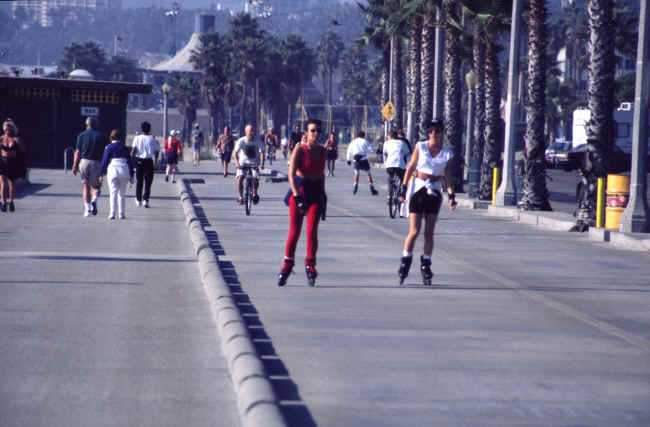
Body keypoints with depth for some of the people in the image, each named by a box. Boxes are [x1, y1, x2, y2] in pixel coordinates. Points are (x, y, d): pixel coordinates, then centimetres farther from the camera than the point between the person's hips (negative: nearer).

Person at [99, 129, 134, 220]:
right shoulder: (124, 147, 10)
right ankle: (122, 214, 13)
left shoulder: (109, 147, 1)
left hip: (112, 169, -3)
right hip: (124, 170, 3)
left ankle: (112, 213, -17)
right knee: (121, 194, 13)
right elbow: (130, 161, 11)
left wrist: (101, 175, 1)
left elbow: (104, 161, -3)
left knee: (113, 193, -4)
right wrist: (131, 175, 16)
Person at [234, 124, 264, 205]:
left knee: (256, 179, -21)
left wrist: (262, 164, -31)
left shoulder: (258, 141, -9)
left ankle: (255, 193, 9)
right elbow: (236, 152, -16)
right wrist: (236, 162, -33)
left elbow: (262, 153, -16)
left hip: (254, 164, 0)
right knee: (240, 179, -21)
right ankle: (241, 197, -6)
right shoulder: (241, 141, -10)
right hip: (243, 163, 0)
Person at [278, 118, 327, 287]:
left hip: (316, 193, 3)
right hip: (300, 191, -3)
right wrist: (297, 196, -26)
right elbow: (291, 174, -16)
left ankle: (310, 265, 6)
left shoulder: (322, 151, 6)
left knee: (312, 231, -8)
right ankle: (287, 265, 17)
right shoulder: (300, 150, -8)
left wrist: (323, 196, 16)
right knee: (294, 232, 1)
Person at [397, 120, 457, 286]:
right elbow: (410, 168, 1)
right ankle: (405, 262, 7)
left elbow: (448, 176, 5)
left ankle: (426, 266, 11)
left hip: (434, 192, 2)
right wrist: (403, 188, -4)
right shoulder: (420, 147, 0)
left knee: (429, 232, 3)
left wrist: (451, 196, -6)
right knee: (414, 231, -7)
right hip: (417, 189, -2)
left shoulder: (447, 153, 4)